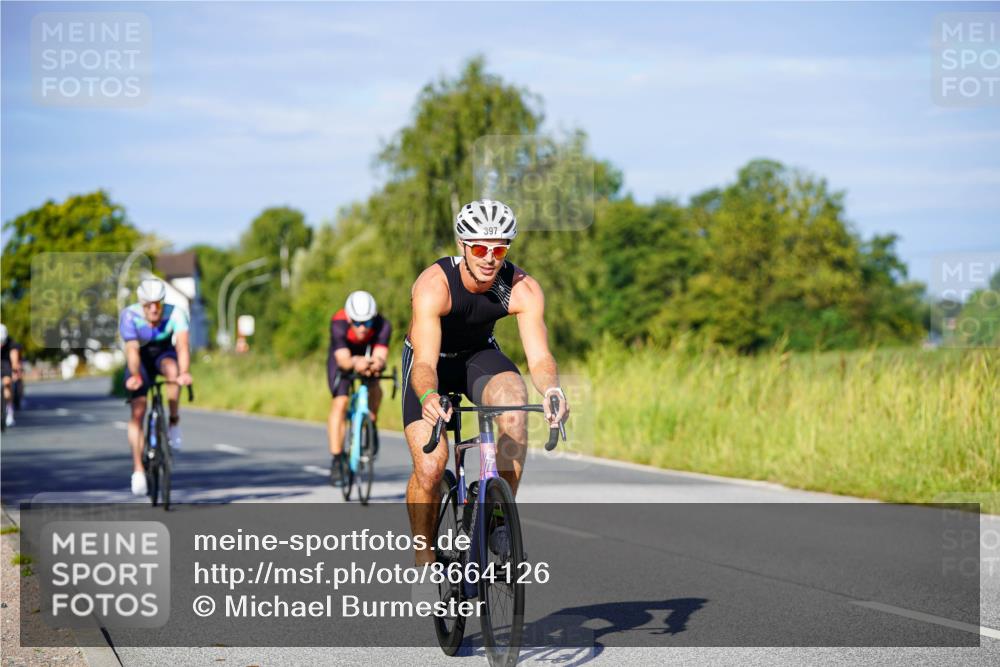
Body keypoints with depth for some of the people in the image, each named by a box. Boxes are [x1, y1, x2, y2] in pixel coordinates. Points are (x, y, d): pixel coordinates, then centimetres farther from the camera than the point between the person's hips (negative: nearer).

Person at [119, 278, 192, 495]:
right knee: (137, 411, -11)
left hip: (164, 353, 0)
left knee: (172, 370, -36)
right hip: (141, 358, 0)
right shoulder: (130, 316, -29)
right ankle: (138, 469, -4)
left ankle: (174, 421, -17)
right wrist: (135, 376, -58)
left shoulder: (176, 314, -29)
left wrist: (184, 372, -60)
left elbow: (183, 345, -42)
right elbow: (132, 349, -40)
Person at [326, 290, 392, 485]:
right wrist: (355, 362, -66)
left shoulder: (382, 326, -33)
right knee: (340, 403, -18)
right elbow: (344, 360, -43)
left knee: (375, 390, -26)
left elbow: (380, 357, -41)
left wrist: (376, 364, -64)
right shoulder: (339, 324, -36)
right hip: (342, 360, -2)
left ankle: (371, 427, 2)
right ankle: (336, 461, -14)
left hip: (368, 356, 2)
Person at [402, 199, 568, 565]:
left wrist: (551, 389, -54)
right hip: (432, 360, -2)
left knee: (514, 405, -32)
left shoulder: (523, 289, -25)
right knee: (429, 466, -19)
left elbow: (539, 356, -31)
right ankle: (424, 556, 6)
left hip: (480, 356, 2)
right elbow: (425, 362, -43)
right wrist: (428, 398, -65)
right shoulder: (434, 285, -34)